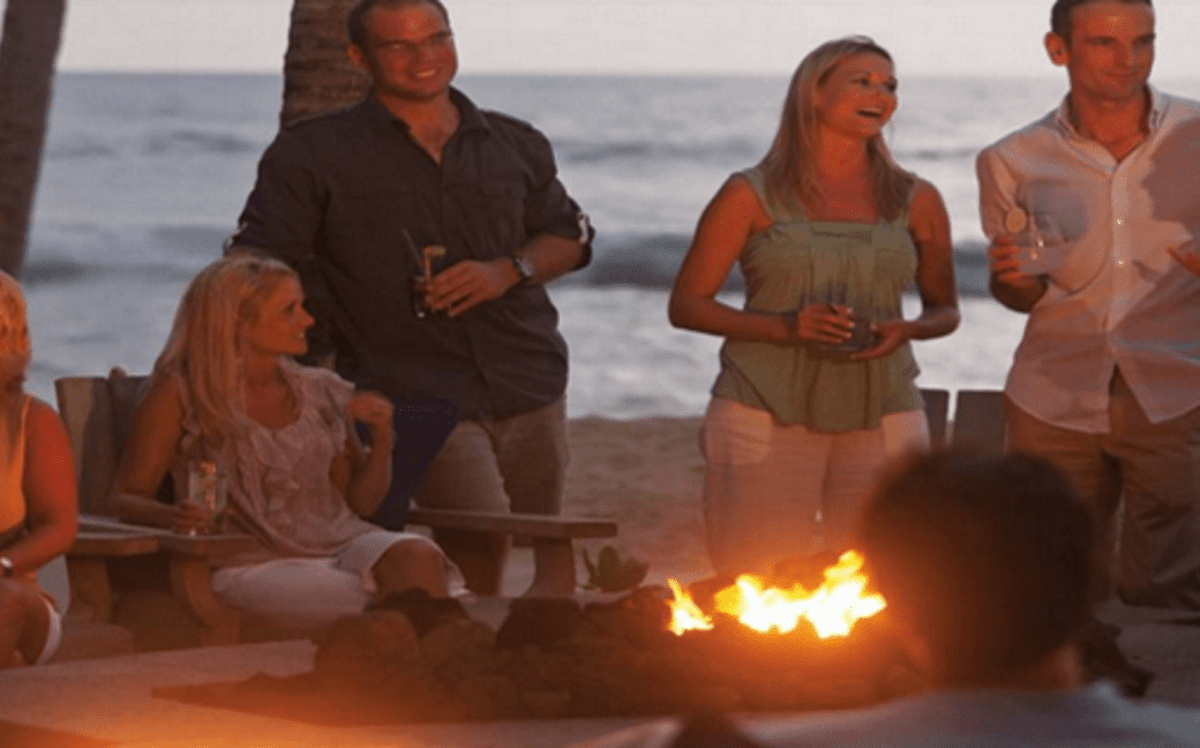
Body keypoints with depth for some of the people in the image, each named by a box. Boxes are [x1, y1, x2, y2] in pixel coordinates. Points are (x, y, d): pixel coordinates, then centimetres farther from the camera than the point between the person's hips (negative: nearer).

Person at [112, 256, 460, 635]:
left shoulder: (322, 391, 15)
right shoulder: (178, 393, 1)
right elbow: (127, 497, 1)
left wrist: (382, 439, 1)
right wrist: (175, 516, -21)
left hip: (340, 545, 5)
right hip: (253, 563, -5)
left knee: (417, 556, -31)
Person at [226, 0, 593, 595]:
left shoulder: (516, 145, 14)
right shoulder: (312, 155, 3)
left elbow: (569, 237, 22)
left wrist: (509, 271, 1)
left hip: (530, 389, 5)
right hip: (416, 394, -5)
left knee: (549, 552, 11)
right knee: (483, 530, -24)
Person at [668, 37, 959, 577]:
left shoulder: (916, 201, 10)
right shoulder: (753, 195, 2)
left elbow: (944, 310, 19)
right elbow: (686, 305, 1)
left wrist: (905, 330, -5)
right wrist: (783, 326, -14)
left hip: (880, 419, 2)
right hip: (766, 417, -2)